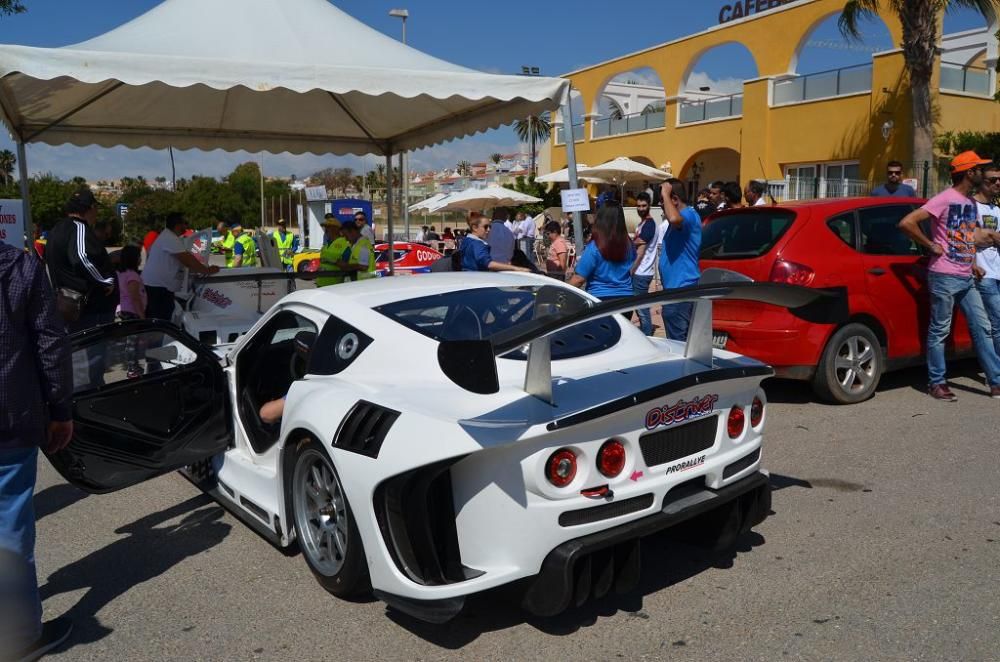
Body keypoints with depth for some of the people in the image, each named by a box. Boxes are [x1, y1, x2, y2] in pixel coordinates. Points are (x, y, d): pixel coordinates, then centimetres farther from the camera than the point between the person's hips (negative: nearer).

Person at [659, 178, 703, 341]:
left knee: (677, 341, -9)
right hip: (675, 287, 11)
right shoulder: (681, 217, 18)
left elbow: (674, 219, -37)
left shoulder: (689, 215, -13)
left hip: (681, 288, -11)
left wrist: (665, 193, -25)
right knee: (680, 340, 15)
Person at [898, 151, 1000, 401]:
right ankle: (936, 383, 11)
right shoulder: (945, 199, -13)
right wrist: (931, 246, -16)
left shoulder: (971, 203, 13)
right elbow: (906, 223, -23)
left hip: (967, 278, 9)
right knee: (939, 331, 1)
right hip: (944, 277, -8)